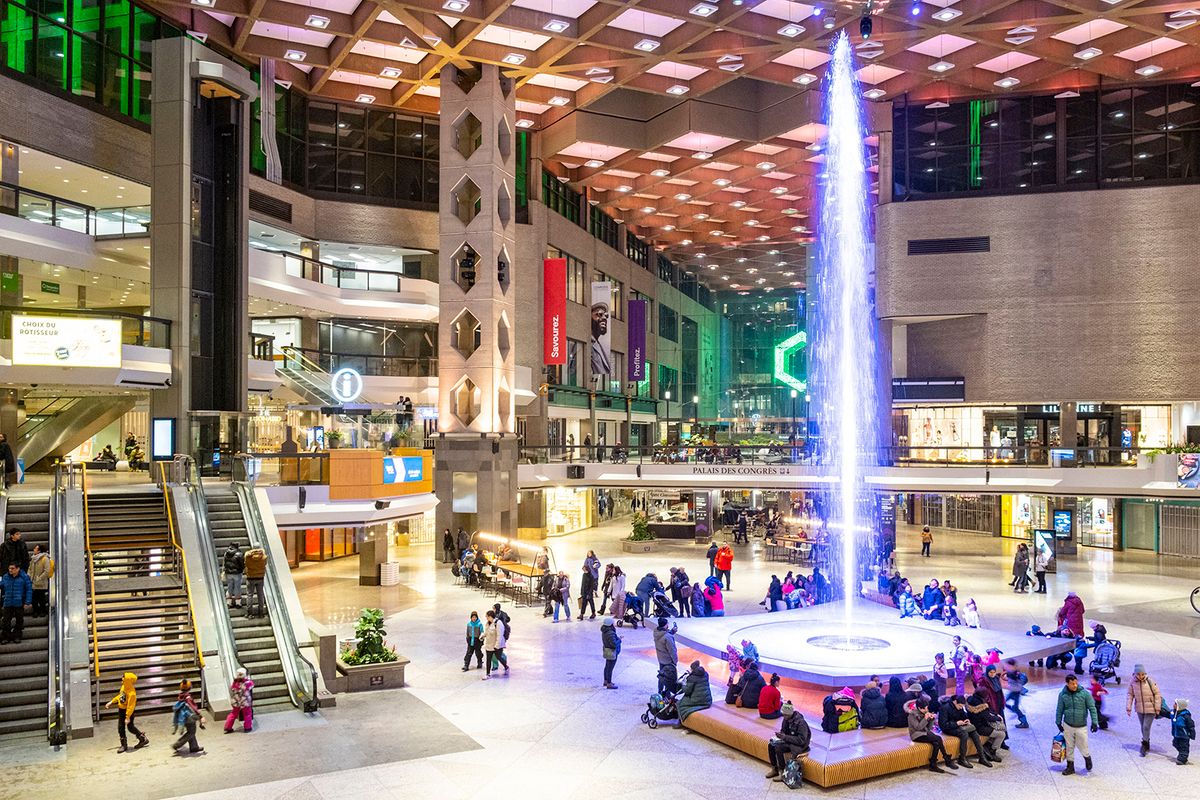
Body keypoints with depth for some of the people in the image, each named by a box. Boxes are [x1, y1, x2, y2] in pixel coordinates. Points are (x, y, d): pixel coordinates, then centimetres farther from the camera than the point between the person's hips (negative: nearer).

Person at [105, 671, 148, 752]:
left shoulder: (132, 693, -31)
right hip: (121, 709, 8)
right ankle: (124, 745, 20)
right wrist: (111, 702, 17)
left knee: (130, 727, 7)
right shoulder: (123, 687, -6)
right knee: (120, 728, 9)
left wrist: (128, 717, -26)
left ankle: (143, 739, 26)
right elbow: (119, 696, 15)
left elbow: (130, 706, -28)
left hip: (128, 711, -8)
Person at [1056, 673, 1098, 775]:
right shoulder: (1062, 694, -6)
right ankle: (1070, 767, 25)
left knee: (1083, 746, 5)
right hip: (1068, 725, 2)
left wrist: (1094, 722, -10)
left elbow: (1092, 708, -6)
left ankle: (1087, 758, 38)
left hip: (1081, 726, -2)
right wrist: (1058, 723, 7)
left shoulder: (1085, 693, -12)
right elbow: (1059, 710, 4)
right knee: (1069, 747, 10)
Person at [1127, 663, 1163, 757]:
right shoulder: (1132, 682, -9)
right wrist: (1128, 707, -3)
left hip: (1150, 709, -3)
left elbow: (1157, 694, -8)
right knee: (1143, 728, 15)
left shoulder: (1150, 681, -17)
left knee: (1146, 727, -7)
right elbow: (1130, 694, 2)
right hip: (1140, 709, 3)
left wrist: (1157, 709, -6)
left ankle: (1144, 746, 8)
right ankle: (1147, 745, 33)